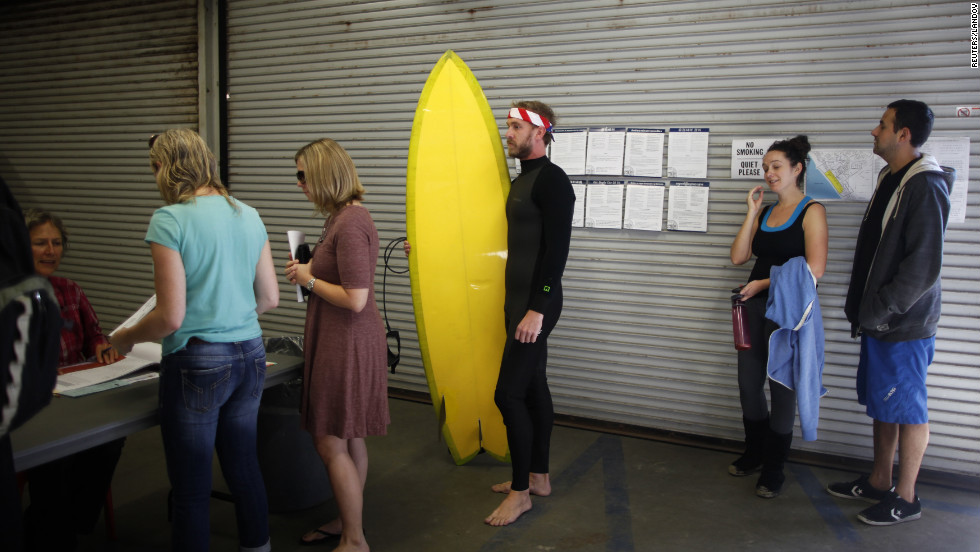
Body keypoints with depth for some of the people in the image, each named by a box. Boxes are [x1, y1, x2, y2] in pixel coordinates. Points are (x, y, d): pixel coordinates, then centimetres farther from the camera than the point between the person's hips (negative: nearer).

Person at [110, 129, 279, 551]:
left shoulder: (169, 220, -12)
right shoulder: (248, 215, 6)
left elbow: (170, 317, -13)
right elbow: (270, 298, 10)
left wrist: (125, 338, 5)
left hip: (197, 362, -6)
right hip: (250, 357, 6)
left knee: (191, 490, 6)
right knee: (244, 468, 19)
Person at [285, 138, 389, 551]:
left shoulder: (350, 223, -20)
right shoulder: (341, 216, 10)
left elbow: (355, 299, -24)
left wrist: (309, 280, -12)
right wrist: (307, 269, 7)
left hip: (347, 343, -10)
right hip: (339, 340, 10)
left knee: (331, 443, -1)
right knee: (348, 438, 18)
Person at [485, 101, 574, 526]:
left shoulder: (551, 179, -14)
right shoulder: (522, 179, 14)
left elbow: (556, 249, -20)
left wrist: (537, 309, -23)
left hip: (536, 304, -9)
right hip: (518, 300, 10)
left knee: (508, 393, -8)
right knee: (533, 387, 15)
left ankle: (520, 492, 6)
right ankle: (538, 477, 26)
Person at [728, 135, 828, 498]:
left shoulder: (811, 211, -6)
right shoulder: (764, 212, 13)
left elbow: (815, 268, -16)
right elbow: (739, 256, 4)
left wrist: (765, 282, -14)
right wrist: (752, 213, 1)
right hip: (756, 307, 6)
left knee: (782, 389, 3)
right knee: (749, 385, 12)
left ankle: (774, 470, 17)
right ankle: (754, 455, 31)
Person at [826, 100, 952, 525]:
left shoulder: (926, 187, -18)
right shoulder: (890, 179, 11)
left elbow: (924, 266, -22)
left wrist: (880, 310, -18)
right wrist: (861, 307, 14)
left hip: (905, 325, -9)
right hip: (880, 320, 9)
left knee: (907, 410, 4)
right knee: (882, 404, 18)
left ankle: (905, 499, 17)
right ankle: (879, 482, 32)